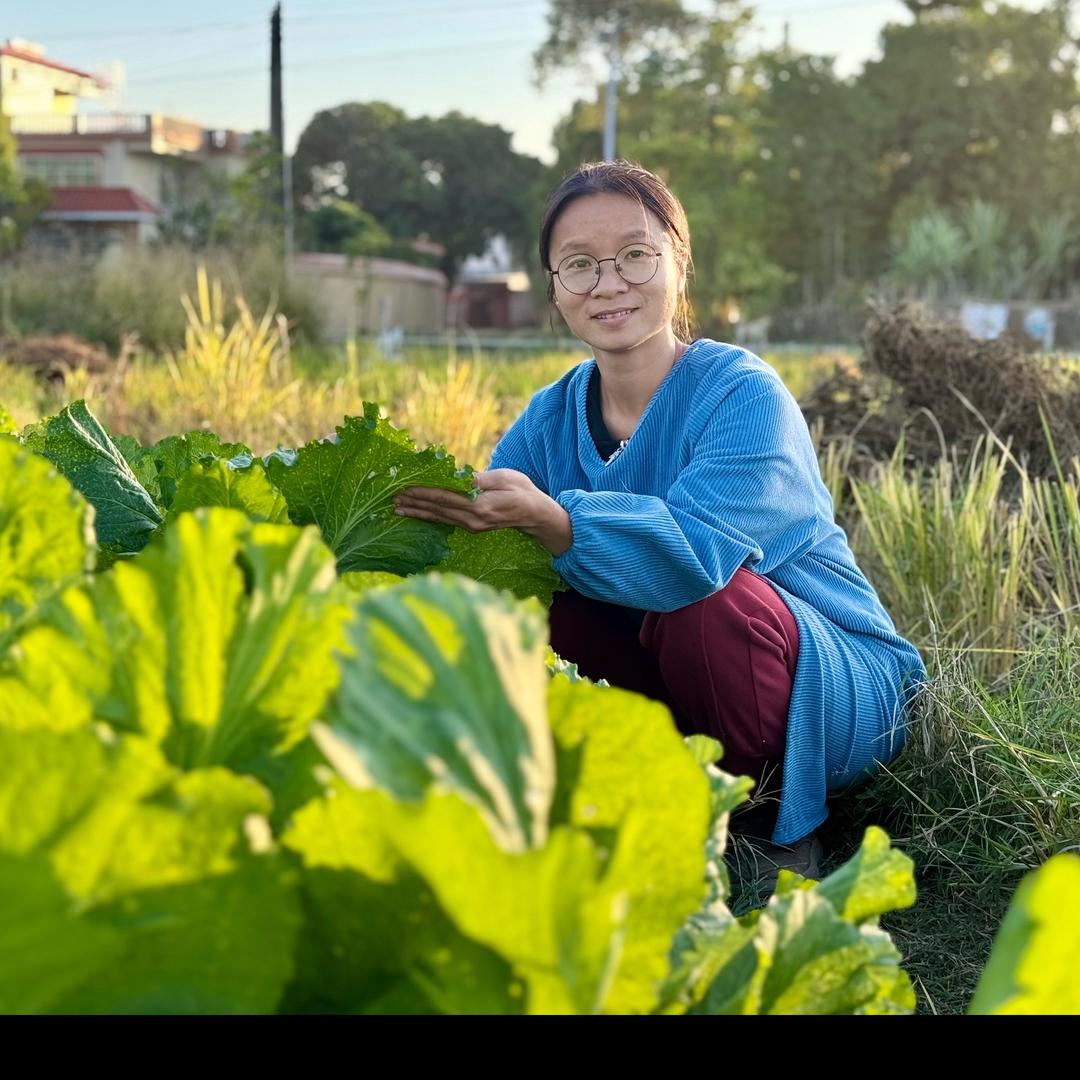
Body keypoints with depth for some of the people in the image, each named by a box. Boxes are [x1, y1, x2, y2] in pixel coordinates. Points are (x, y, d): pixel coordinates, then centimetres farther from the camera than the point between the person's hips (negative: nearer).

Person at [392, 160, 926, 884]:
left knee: (698, 599, -33)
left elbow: (695, 550, -37)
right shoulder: (552, 418, 1)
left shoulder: (743, 394, -19)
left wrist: (548, 520, -50)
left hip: (838, 692, -5)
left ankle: (774, 822, -8)